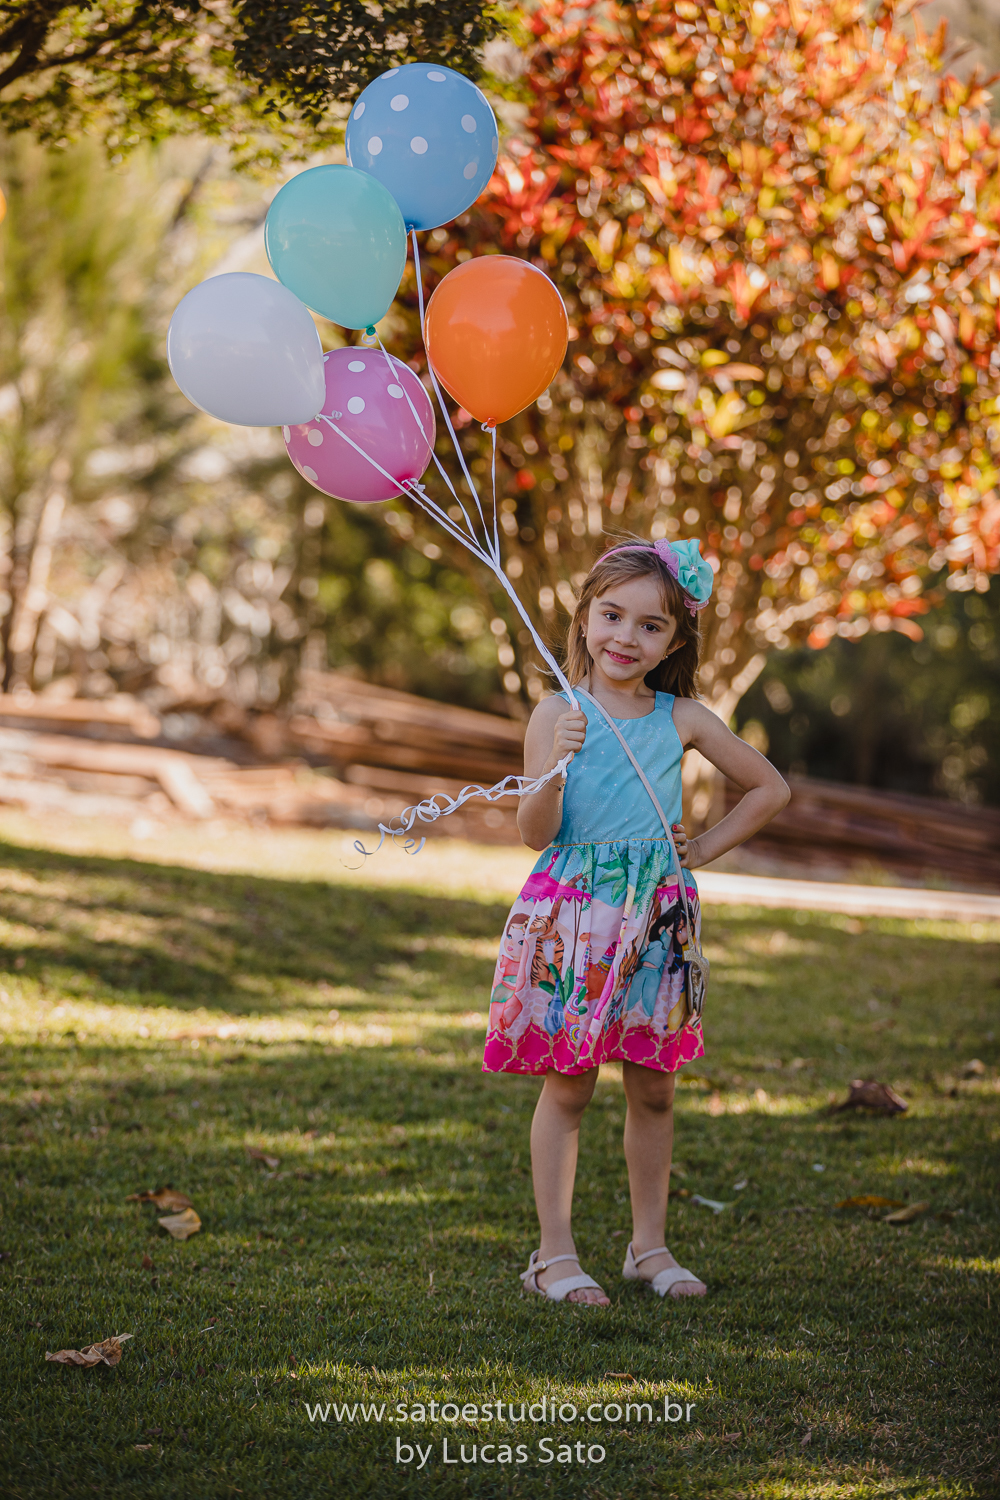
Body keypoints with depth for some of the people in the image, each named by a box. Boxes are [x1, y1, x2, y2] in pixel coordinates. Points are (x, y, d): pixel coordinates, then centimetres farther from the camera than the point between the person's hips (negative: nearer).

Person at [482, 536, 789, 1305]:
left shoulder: (683, 719, 4)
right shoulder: (559, 714, -4)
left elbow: (770, 789, 16)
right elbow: (535, 832, -11)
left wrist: (705, 848, 8)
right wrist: (555, 768, -28)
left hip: (656, 918, 3)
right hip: (571, 915, -3)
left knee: (653, 1088, 9)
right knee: (568, 1086, 0)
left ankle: (650, 1243, 22)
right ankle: (556, 1252, 8)